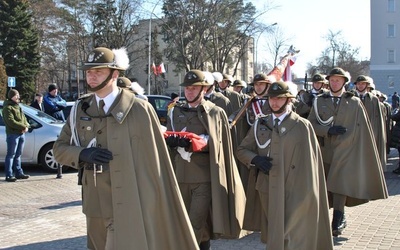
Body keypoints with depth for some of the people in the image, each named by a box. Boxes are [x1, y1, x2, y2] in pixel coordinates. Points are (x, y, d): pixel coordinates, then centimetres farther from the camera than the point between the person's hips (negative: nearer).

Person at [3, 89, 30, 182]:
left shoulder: (18, 106, 19)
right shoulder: (8, 108, -9)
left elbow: (24, 118, 17)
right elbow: (11, 122, -18)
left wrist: (26, 126, -3)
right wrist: (23, 127, -18)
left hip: (21, 133, 8)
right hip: (13, 134, -8)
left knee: (18, 155, 14)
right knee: (11, 155, -5)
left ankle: (19, 173, 20)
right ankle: (9, 175, -3)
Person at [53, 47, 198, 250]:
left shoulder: (139, 110, -8)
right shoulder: (80, 109, 6)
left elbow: (154, 159, -6)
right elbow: (59, 148, 10)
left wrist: (156, 203, -7)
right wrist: (83, 154, -12)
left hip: (128, 208, -5)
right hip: (95, 205, 5)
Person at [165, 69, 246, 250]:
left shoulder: (215, 113, 2)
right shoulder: (175, 112, 13)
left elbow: (216, 143, -7)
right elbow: (167, 140, 10)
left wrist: (194, 142, -20)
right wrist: (171, 140, -13)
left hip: (204, 178, -4)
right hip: (180, 177, 4)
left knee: (196, 226, -8)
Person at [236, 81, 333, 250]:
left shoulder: (302, 126, -5)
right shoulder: (260, 124, 9)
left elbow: (310, 163, -5)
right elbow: (241, 150, 13)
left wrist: (307, 194, -9)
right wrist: (255, 159, -8)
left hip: (293, 191, -4)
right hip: (266, 188, 5)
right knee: (272, 234, 16)